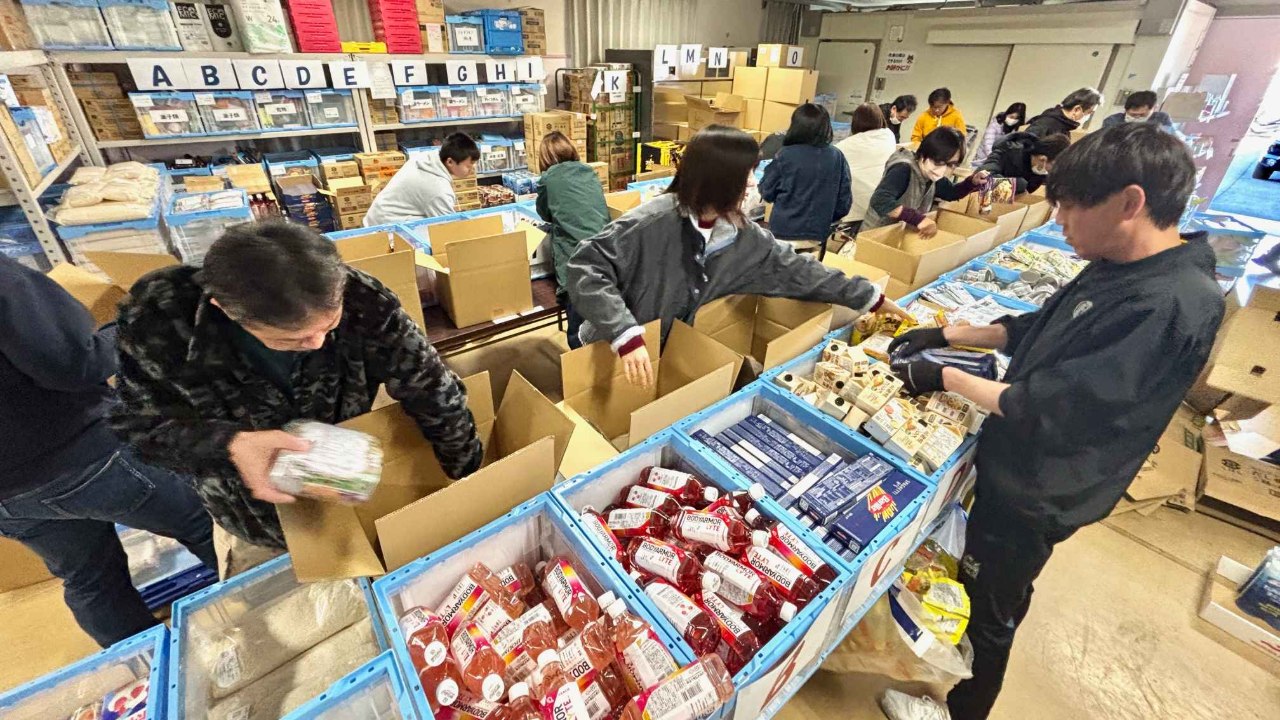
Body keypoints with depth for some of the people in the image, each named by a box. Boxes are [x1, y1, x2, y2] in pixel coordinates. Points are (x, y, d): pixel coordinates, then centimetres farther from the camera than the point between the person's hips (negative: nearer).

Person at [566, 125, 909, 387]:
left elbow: (794, 270, 1)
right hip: (615, 354, -5)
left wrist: (870, 298, 6)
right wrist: (626, 335, -41)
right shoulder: (653, 221, -28)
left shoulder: (742, 236, -7)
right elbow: (586, 268, -30)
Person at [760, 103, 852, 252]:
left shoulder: (786, 155, -11)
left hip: (784, 232, -3)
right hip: (817, 234, 3)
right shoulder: (837, 157, -2)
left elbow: (767, 193, -1)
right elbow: (844, 201, 2)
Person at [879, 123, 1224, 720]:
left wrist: (945, 377, -19)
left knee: (989, 609, 14)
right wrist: (946, 334, 4)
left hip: (1037, 491, -8)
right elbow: (1035, 330, 13)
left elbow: (1046, 409, -29)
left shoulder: (1170, 305, -29)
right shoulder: (1120, 268, 1)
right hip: (1016, 462, 8)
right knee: (978, 578, 29)